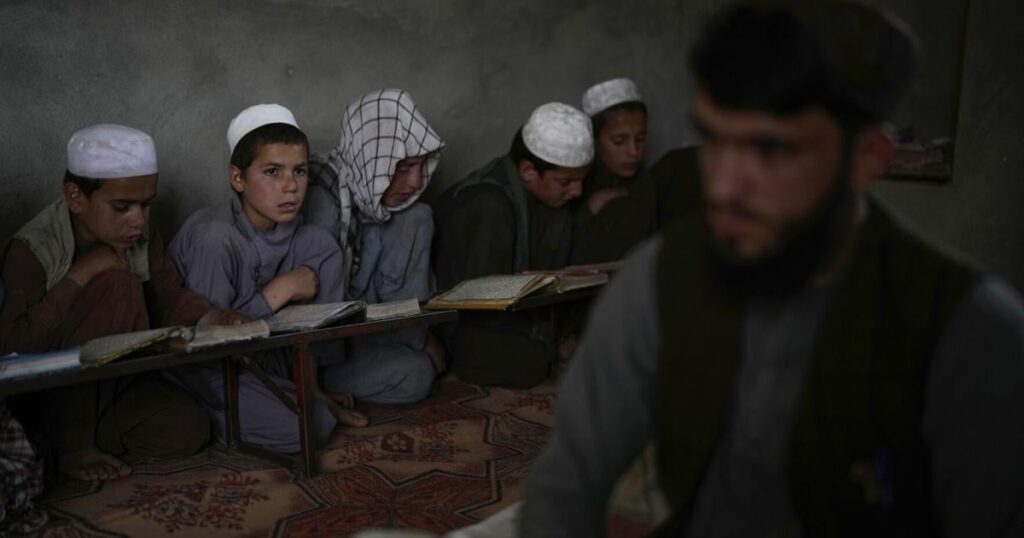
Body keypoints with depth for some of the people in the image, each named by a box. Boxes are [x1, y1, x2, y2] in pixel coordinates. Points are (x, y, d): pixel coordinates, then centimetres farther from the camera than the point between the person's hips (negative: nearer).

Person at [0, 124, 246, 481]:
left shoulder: (142, 238, -5)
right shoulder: (32, 249, -22)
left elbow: (171, 298, -3)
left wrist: (212, 318, -25)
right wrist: (80, 275, -31)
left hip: (112, 384, 5)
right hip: (44, 394, -5)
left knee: (186, 430, -20)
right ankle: (70, 444, -16)